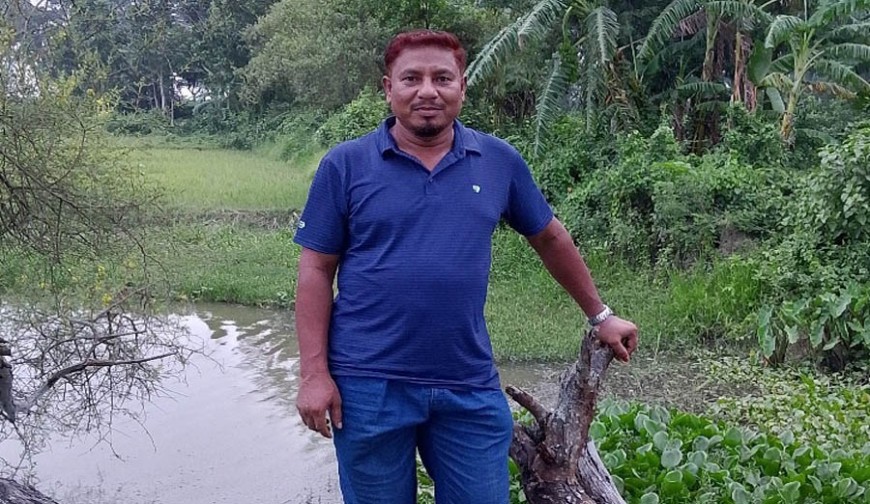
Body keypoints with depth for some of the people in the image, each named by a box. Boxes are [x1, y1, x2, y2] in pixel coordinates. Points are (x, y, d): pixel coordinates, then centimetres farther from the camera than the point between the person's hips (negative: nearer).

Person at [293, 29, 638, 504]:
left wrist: (600, 315, 20)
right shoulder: (345, 165, -3)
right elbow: (316, 269, -2)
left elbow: (550, 238, 16)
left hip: (470, 388, 2)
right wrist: (314, 372, -8)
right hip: (369, 385, -1)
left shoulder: (500, 161, 3)